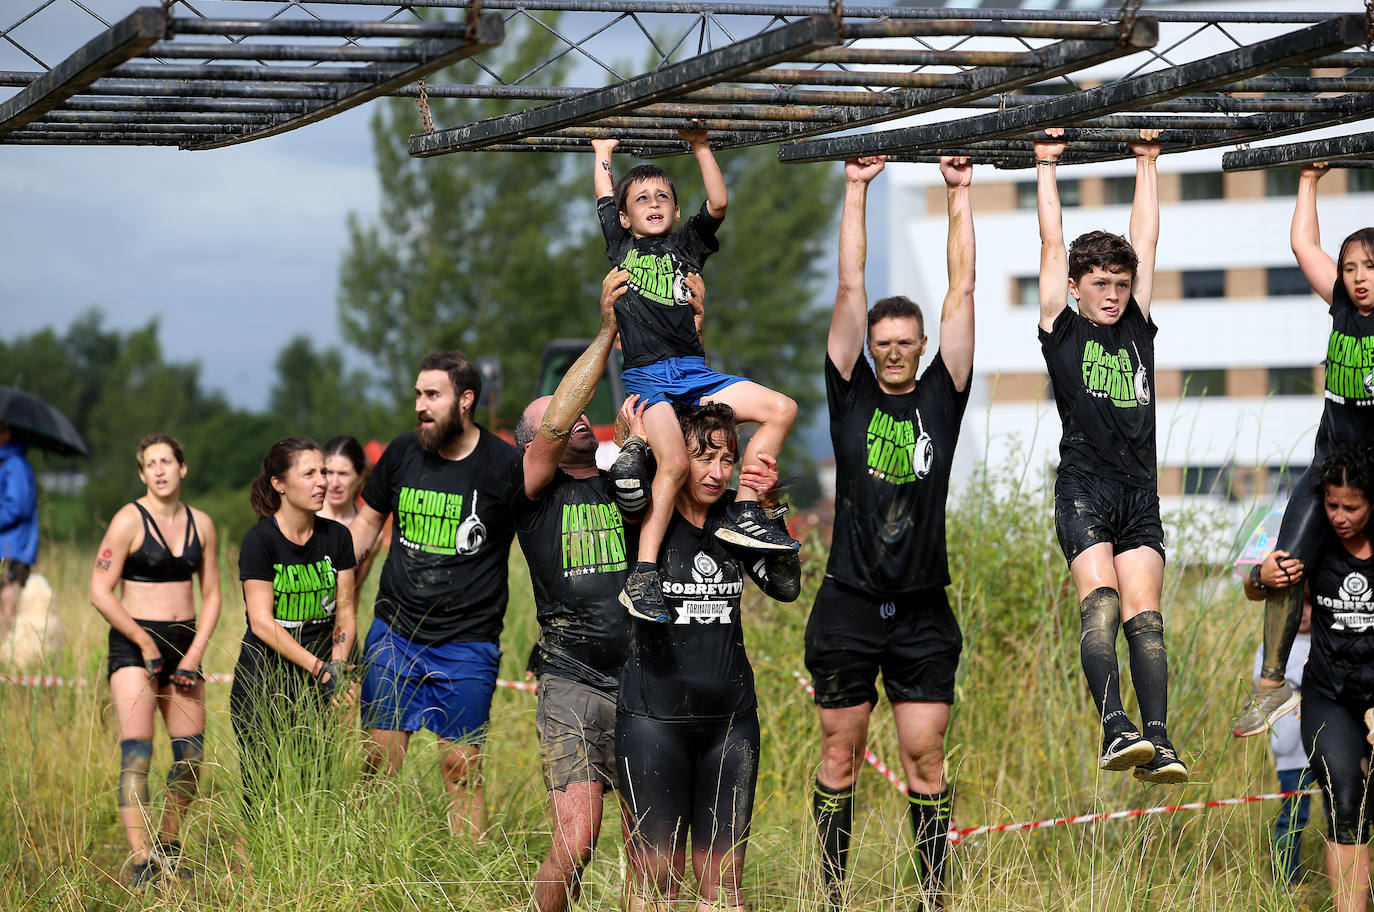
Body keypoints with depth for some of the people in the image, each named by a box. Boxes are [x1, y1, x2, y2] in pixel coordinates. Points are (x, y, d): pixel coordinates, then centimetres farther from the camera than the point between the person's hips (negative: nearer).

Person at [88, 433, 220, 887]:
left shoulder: (200, 524, 8)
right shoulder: (129, 520, -8)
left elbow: (212, 594, 13)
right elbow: (100, 592, -11)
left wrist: (194, 654, 1)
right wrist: (145, 643, -12)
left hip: (185, 642, 5)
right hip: (134, 644, -5)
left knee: (191, 756, 5)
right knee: (136, 754, -13)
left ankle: (168, 846, 24)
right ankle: (142, 863, -17)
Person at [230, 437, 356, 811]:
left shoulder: (336, 537, 5)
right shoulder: (260, 540, -9)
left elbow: (345, 611, 7)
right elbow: (262, 623, -13)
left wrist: (337, 666, -11)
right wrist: (320, 668, -18)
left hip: (314, 690, 4)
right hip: (263, 685, -4)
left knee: (316, 787, -1)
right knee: (260, 791, -6)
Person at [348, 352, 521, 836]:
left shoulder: (506, 465, -7)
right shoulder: (402, 453, 4)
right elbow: (367, 523, 17)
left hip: (467, 645, -3)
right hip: (393, 632, 3)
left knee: (462, 766, -2)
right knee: (381, 760, 2)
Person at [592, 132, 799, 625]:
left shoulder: (686, 244, 19)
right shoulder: (620, 246, 16)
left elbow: (719, 202, 8)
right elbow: (605, 200, 21)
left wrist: (701, 147, 7)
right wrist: (604, 152, 34)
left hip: (694, 372, 4)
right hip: (646, 376, -4)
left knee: (781, 409, -11)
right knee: (673, 462, -27)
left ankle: (743, 515, -7)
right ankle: (642, 578, -28)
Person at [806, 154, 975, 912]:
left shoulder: (941, 395, 5)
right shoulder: (851, 393, 4)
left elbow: (961, 289, 2)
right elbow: (850, 288, 0)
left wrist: (960, 195, 2)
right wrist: (856, 191, -1)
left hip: (922, 613, 0)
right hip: (849, 606, 0)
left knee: (924, 757, 0)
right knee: (839, 755, 5)